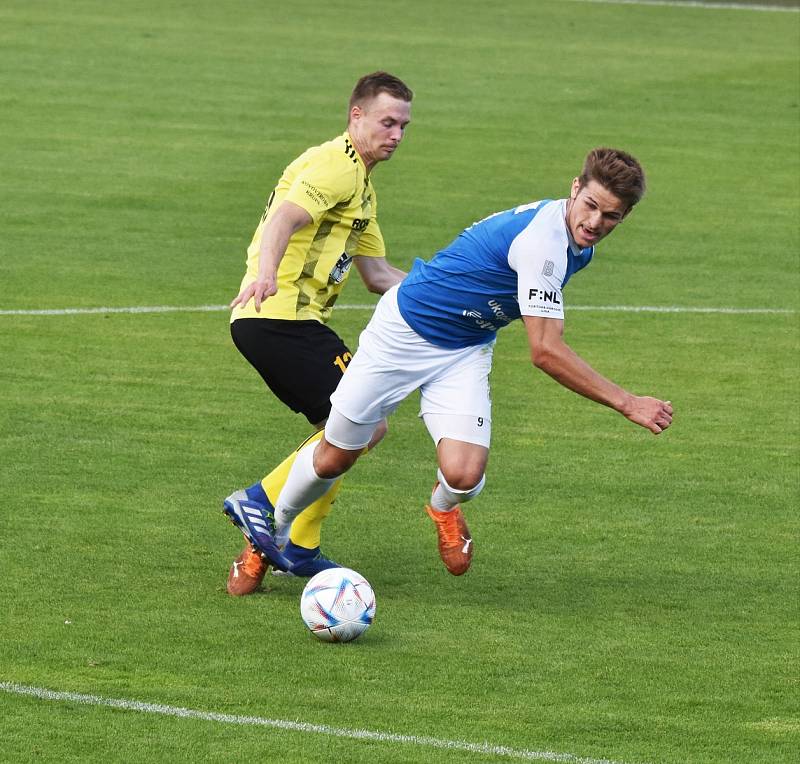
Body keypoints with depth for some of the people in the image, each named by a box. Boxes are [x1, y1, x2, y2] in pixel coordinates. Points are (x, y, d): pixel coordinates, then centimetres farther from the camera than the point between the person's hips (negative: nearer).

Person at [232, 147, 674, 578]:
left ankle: (443, 507, 20)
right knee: (334, 458, 7)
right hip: (404, 330, -6)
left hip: (464, 355, 6)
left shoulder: (579, 244, -6)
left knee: (463, 475, -17)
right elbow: (546, 352, -34)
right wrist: (627, 403, -33)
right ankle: (270, 533, 35)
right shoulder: (542, 240, -34)